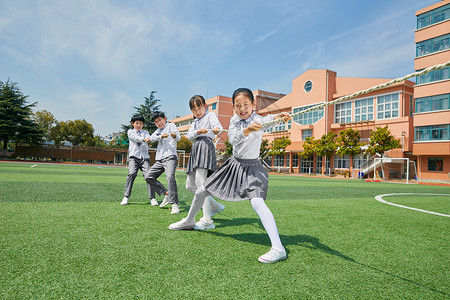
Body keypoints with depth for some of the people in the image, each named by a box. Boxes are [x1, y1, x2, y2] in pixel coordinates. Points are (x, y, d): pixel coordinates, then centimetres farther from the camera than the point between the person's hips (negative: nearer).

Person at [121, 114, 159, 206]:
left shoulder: (145, 132, 22)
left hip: (145, 157, 2)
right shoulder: (130, 131, 15)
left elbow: (149, 138, 1)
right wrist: (143, 139, -26)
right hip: (134, 157, -1)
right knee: (132, 173, -20)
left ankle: (152, 198, -7)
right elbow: (135, 137, -7)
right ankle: (126, 197, -10)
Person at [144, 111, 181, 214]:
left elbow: (178, 137, -10)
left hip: (170, 157, -8)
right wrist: (161, 136, -14)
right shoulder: (158, 130, 25)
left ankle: (174, 204, -29)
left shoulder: (171, 125, 7)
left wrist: (174, 135, -34)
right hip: (159, 159, 8)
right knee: (148, 176, 4)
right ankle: (166, 193, 7)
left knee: (170, 177, -27)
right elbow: (151, 138, 5)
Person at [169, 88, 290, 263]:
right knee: (201, 192, 11)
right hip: (234, 164, 6)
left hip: (251, 168, -5)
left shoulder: (258, 120, -13)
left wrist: (279, 116, -61)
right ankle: (189, 221, 38)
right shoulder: (234, 120, 1)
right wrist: (248, 130, -37)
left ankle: (278, 248, -28)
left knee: (257, 202, -29)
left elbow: (267, 120, -38)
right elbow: (232, 139, -19)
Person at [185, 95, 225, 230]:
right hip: (196, 149, 9)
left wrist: (216, 129, -35)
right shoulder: (195, 122, 29)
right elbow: (189, 135, 12)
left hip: (206, 146, -9)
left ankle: (207, 220, -18)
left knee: (200, 182, -20)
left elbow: (218, 126, -11)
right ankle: (215, 206, 20)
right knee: (190, 185, 9)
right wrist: (198, 132, -9)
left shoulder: (210, 115, 10)